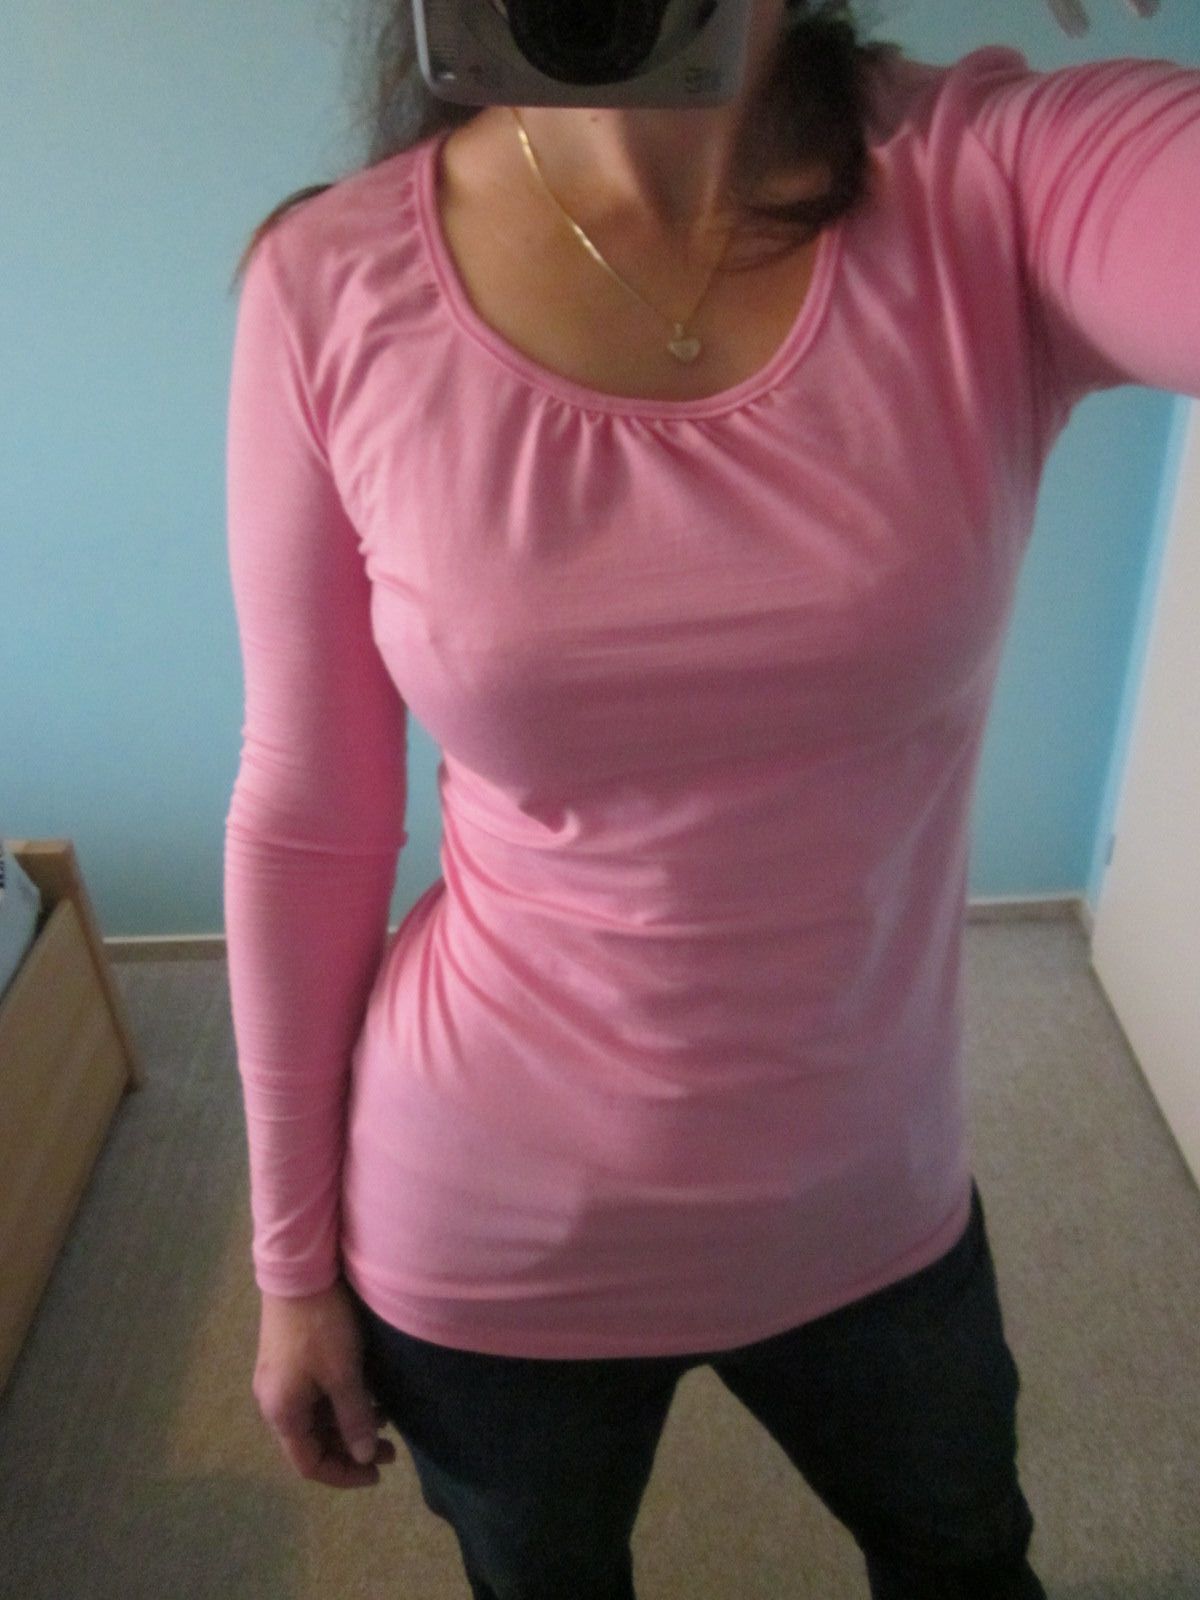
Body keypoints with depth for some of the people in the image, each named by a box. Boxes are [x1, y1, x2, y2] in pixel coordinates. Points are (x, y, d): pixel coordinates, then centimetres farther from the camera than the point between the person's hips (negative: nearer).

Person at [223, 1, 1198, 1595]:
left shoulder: (1006, 182, -16)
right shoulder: (336, 287, -16)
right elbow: (307, 824, -8)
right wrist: (294, 1261, 2)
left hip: (874, 1195, 2)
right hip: (486, 1236, 0)